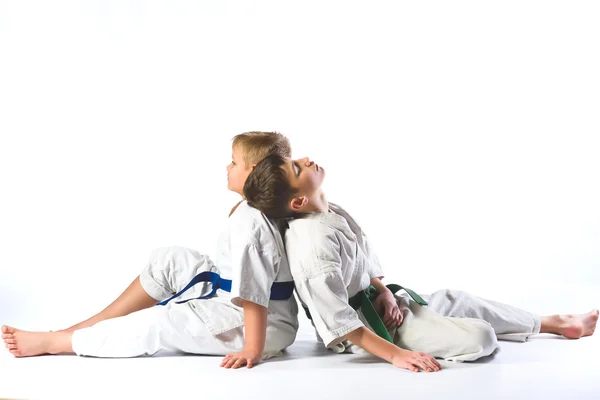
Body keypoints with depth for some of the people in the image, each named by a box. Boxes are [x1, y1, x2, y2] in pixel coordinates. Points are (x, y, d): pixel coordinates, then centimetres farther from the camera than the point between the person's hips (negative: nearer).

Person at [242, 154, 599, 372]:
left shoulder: (332, 212, -2)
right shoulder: (313, 241, -32)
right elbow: (335, 319, -32)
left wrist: (385, 292, -6)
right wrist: (395, 354, -31)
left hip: (375, 300, 9)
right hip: (366, 325, -9)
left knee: (453, 301, 19)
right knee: (480, 337, -18)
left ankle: (553, 324, 35)